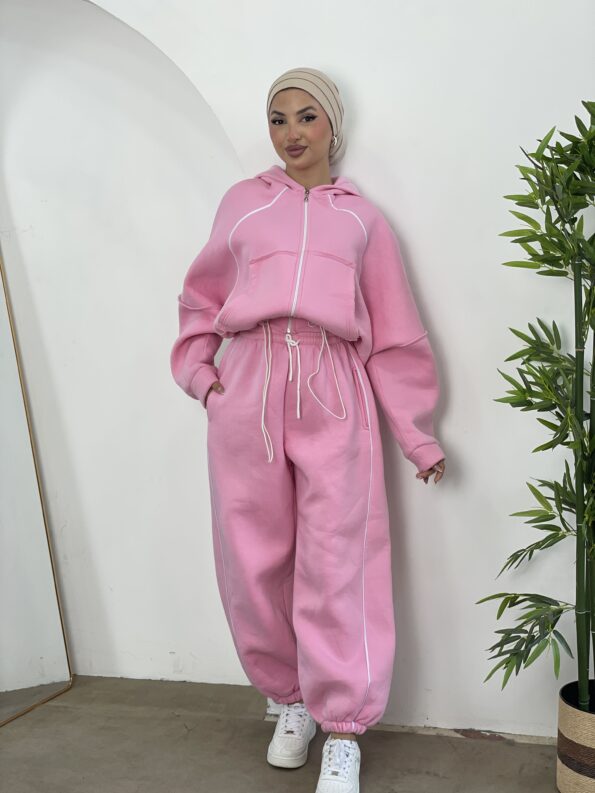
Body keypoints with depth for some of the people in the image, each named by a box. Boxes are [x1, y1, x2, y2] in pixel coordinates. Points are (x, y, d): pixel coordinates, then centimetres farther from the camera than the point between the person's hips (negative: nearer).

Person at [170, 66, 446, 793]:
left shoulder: (362, 218, 16)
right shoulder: (242, 202, 17)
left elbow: (395, 337, 13)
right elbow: (201, 298, 23)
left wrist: (417, 436, 10)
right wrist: (195, 367, 7)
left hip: (334, 395, -1)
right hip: (246, 390, 1)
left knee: (336, 564, -4)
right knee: (254, 562, 4)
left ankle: (342, 733, 8)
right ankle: (292, 698, 24)